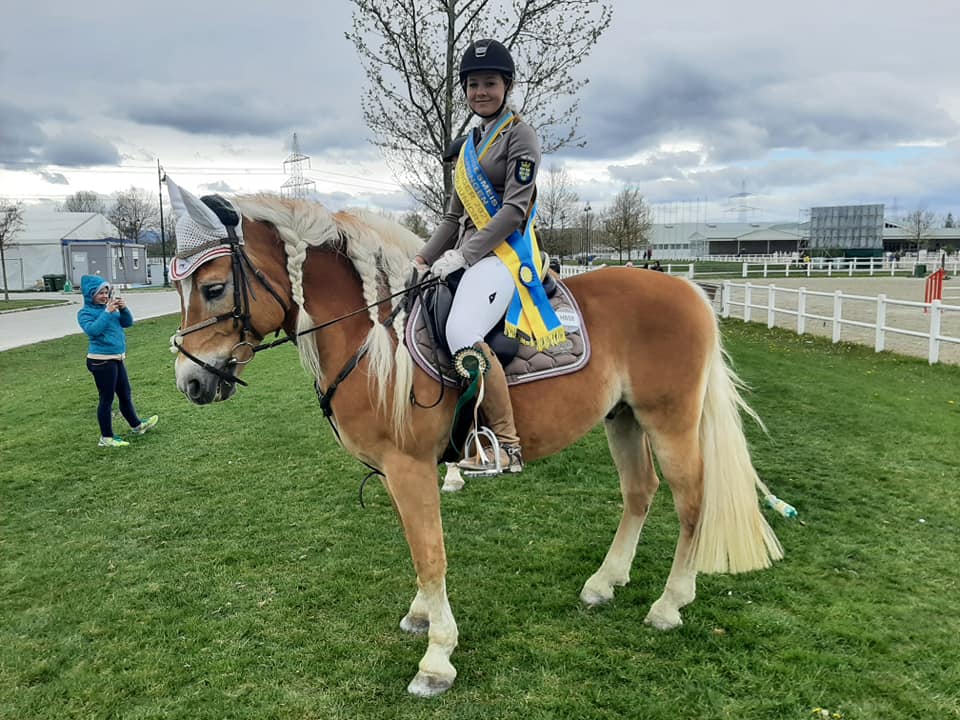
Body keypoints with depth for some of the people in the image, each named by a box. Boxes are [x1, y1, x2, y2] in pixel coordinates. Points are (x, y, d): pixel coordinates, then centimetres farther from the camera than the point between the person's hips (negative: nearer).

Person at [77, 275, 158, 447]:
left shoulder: (109, 307, 10)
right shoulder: (85, 313, -8)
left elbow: (127, 322, 8)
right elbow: (92, 330, -26)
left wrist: (123, 309, -9)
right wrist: (107, 312, -27)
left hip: (117, 358, 7)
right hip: (101, 361, -7)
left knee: (125, 394, 21)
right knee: (107, 398, 0)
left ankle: (137, 425, 37)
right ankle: (106, 438, 11)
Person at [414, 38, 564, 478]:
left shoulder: (519, 136, -2)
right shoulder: (470, 145, 21)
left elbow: (514, 209, -13)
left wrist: (463, 254, -18)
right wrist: (423, 258, 9)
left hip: (505, 252, -9)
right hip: (468, 255, 9)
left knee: (463, 332, -31)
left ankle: (507, 445, -20)